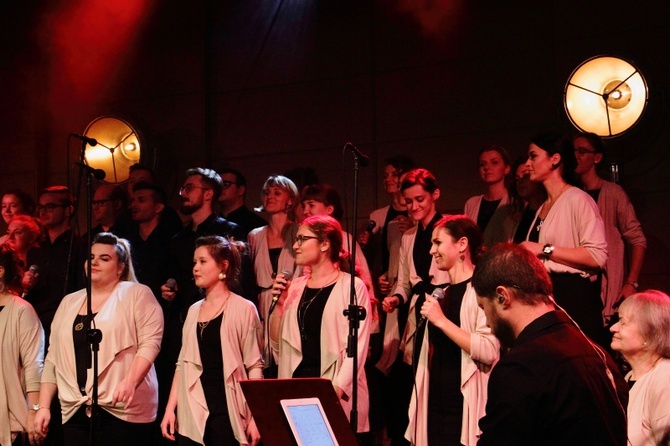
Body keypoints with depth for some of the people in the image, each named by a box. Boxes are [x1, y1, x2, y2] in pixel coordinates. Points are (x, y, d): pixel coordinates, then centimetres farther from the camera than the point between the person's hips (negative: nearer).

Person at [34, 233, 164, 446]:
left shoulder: (137, 294, 1)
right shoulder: (69, 302, 17)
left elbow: (150, 342, -10)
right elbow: (53, 358, 17)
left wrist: (130, 381, -25)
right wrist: (43, 406, 11)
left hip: (122, 411, -5)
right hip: (75, 412, 5)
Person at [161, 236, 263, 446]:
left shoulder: (244, 309, -2)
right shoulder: (194, 311, 14)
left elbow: (254, 366, -4)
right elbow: (183, 364, 16)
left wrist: (255, 418, -10)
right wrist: (170, 409, 9)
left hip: (227, 413, -5)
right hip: (191, 415, 5)